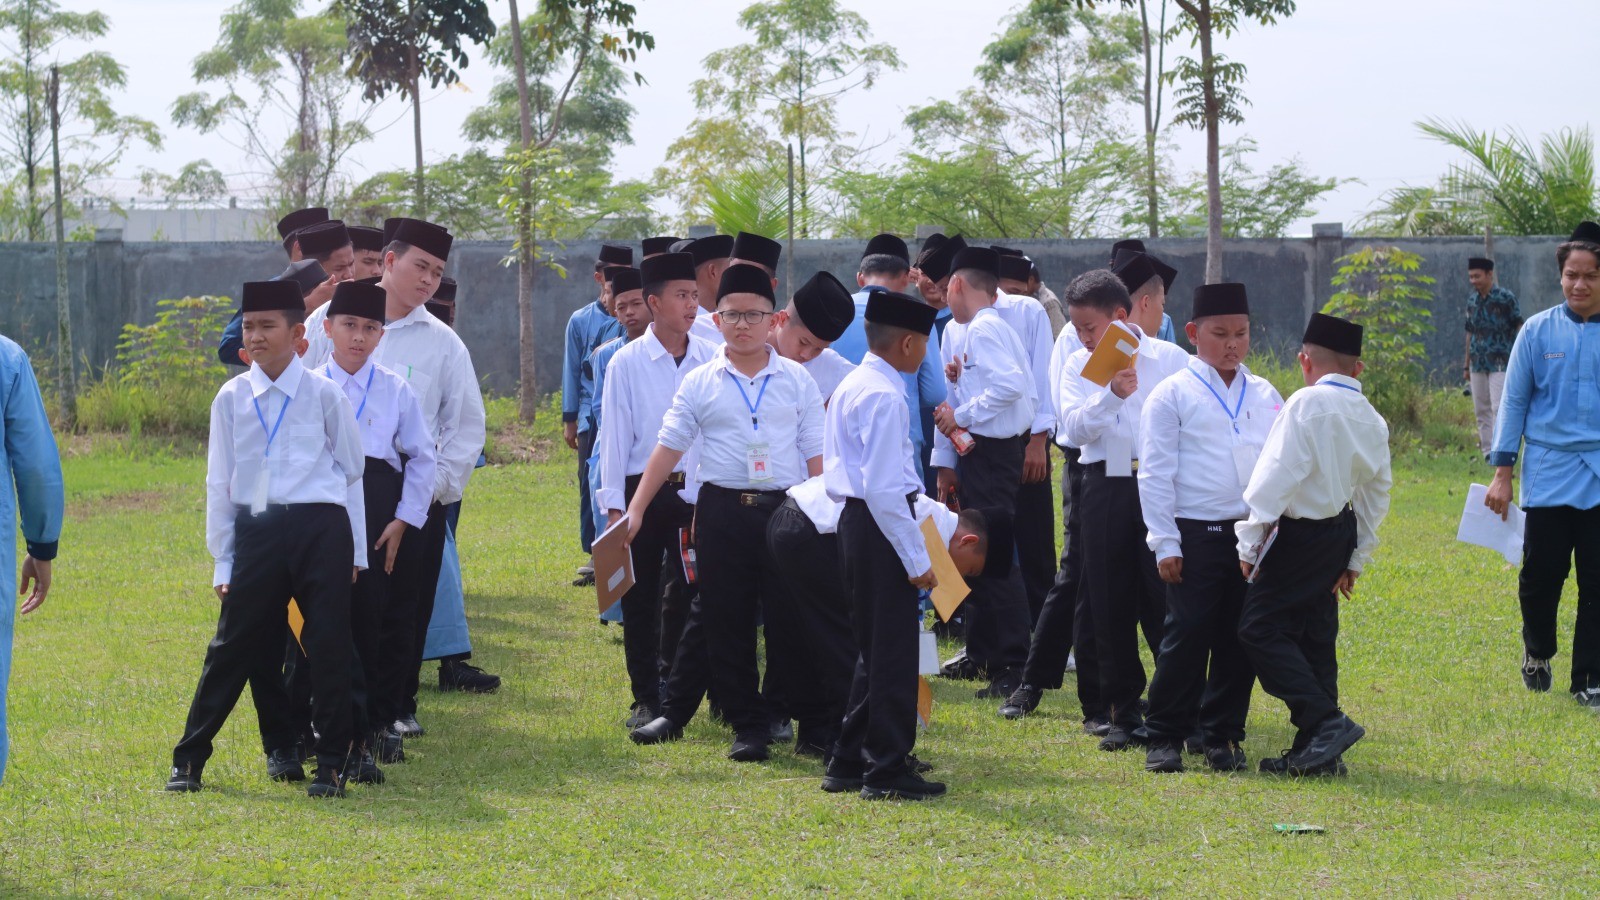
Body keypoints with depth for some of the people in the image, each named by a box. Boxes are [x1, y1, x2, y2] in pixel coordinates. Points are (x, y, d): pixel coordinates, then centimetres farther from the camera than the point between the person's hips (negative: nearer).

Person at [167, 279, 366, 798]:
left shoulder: (323, 395, 2)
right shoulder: (231, 398, 7)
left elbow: (352, 473, 9)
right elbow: (219, 484, 11)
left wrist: (356, 552, 9)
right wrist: (223, 561, 8)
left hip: (321, 527, -1)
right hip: (255, 531, 1)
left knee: (329, 648, 0)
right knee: (235, 647, 3)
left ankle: (331, 764, 10)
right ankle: (189, 758, 13)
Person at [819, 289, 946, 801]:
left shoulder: (851, 387, 14)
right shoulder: (884, 396, -17)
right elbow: (883, 488, -22)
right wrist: (916, 558, -19)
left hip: (856, 522, 10)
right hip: (881, 527, -10)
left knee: (875, 649, 17)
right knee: (892, 652, -3)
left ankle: (849, 765, 22)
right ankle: (886, 772, 1)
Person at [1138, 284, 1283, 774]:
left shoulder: (1266, 396, 13)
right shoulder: (1173, 396, 0)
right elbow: (1155, 473, -3)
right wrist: (1165, 544, -8)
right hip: (1196, 535, -4)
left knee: (1240, 640, 6)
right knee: (1187, 636, -5)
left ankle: (1223, 735, 17)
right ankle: (1165, 738, 4)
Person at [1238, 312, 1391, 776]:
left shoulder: (1307, 404, -13)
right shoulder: (1371, 420, 10)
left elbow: (1276, 477, -18)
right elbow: (1375, 494, 15)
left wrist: (1249, 542, -13)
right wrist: (1357, 559, 22)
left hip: (1298, 534, -8)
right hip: (1340, 532, 8)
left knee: (1261, 629, -5)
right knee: (1316, 637, 13)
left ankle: (1325, 721, -15)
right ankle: (1316, 752, 13)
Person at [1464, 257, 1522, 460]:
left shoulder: (1506, 298, -7)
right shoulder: (1472, 300, 11)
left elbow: (1520, 329, -5)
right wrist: (1467, 364, 18)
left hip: (1500, 364, -6)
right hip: (1478, 364, 6)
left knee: (1499, 407, -13)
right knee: (1481, 410, 7)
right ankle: (1487, 451, 13)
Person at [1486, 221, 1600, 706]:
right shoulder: (1538, 331, 3)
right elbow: (1514, 401, 7)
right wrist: (1502, 472, 3)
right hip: (1550, 477, 0)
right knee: (1541, 575, 2)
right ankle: (1537, 653, 30)